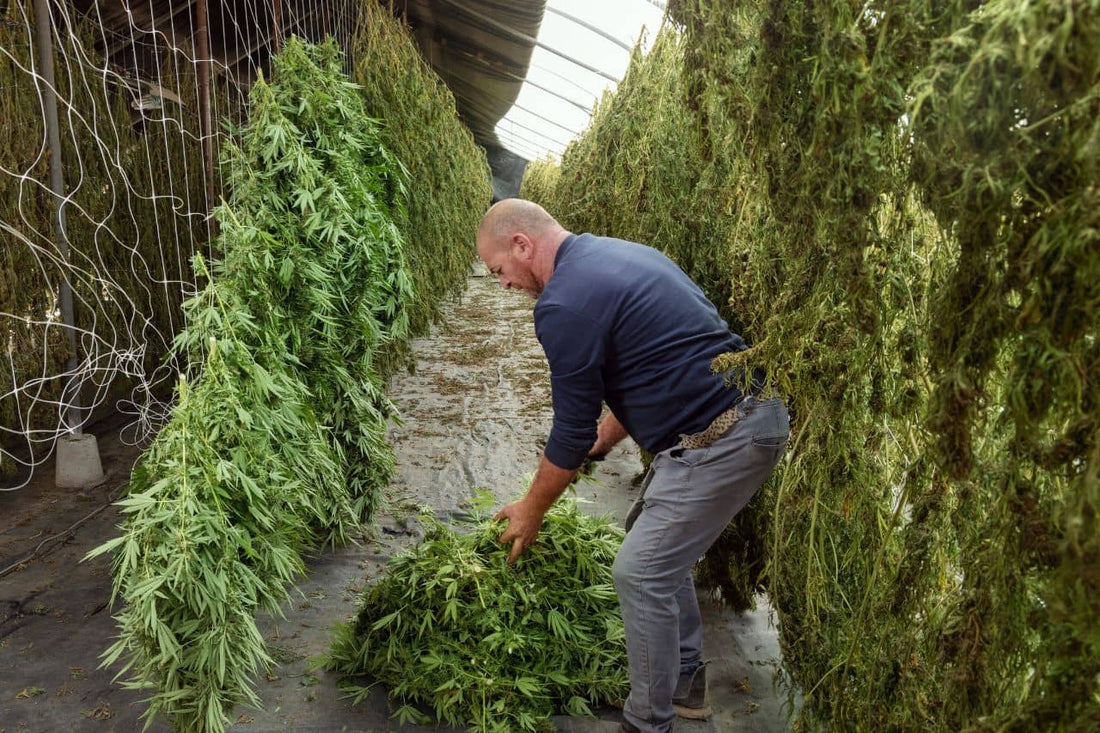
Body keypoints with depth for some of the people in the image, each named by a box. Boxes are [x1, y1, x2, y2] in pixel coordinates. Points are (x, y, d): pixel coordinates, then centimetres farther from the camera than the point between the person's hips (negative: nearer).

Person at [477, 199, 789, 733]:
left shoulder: (563, 304, -16)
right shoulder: (622, 253, 14)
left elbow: (572, 431, -10)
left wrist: (531, 511, 6)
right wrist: (604, 437, 22)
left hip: (721, 442, -10)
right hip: (751, 412, 10)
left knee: (640, 573, -2)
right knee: (657, 542, 22)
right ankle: (685, 683, 35)